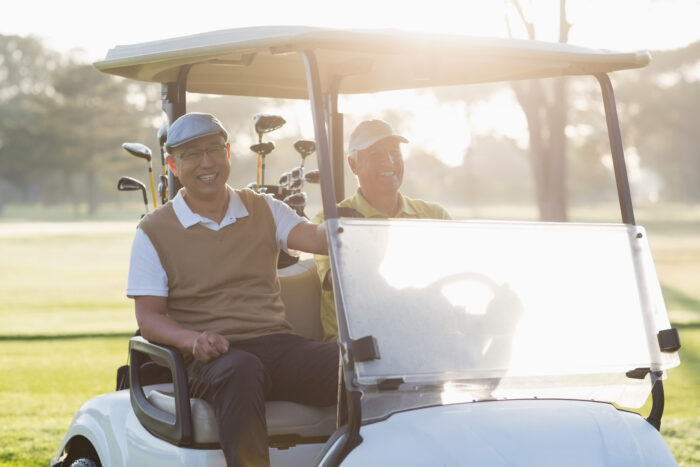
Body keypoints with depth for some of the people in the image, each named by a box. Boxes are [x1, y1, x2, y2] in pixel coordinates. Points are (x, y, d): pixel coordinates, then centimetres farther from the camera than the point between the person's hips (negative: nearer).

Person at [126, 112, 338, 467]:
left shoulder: (264, 211, 17)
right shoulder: (154, 232, 9)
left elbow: (316, 238, -2)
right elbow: (148, 316, 4)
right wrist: (193, 340, -18)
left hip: (279, 345, 3)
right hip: (212, 358, -3)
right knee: (241, 371, -40)